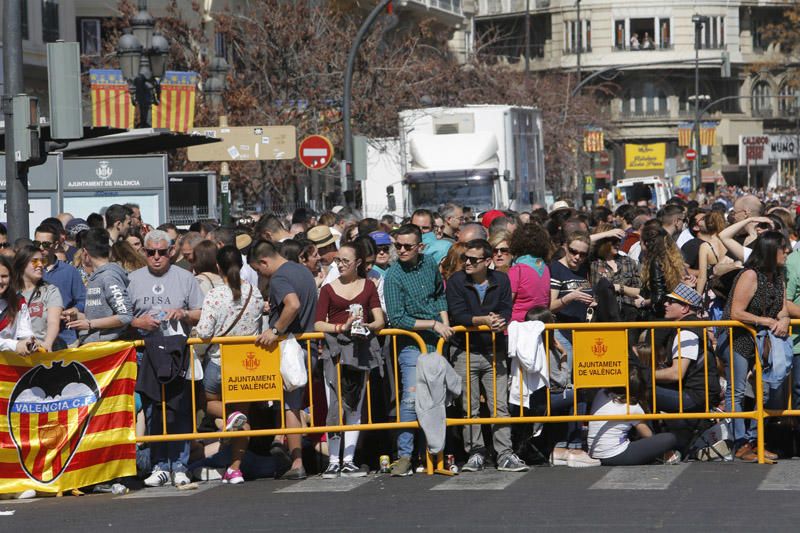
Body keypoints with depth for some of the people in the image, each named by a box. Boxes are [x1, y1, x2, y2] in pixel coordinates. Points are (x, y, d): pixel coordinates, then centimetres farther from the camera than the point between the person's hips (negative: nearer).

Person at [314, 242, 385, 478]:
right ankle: (333, 461, -9)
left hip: (361, 349, 2)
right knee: (335, 405, -11)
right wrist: (342, 327, -14)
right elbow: (318, 324, 0)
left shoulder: (368, 286, 11)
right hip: (335, 349, -2)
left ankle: (348, 461, 9)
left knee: (355, 406, 5)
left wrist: (365, 326, -15)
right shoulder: (329, 289, 6)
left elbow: (380, 321, 6)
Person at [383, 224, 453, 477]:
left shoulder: (430, 264, 4)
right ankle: (404, 457, -13)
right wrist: (433, 324, -14)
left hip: (436, 342, 6)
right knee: (411, 398, -15)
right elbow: (397, 319, -15)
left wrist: (445, 324, 9)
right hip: (411, 344, -6)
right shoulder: (393, 276, -13)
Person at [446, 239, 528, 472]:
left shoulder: (501, 281, 5)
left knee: (500, 406, -1)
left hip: (495, 353, 1)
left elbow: (506, 311, -3)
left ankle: (505, 455, 1)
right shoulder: (456, 282, -2)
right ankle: (475, 453, 9)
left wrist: (499, 321, -25)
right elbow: (458, 315, -13)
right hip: (466, 353, -1)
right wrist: (484, 319, -24)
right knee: (469, 407, 1)